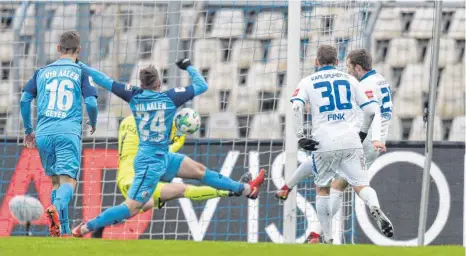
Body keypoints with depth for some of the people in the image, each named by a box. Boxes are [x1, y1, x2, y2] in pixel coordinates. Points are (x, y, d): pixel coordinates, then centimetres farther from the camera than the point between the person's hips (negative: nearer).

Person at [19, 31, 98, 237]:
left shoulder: (42, 72, 16)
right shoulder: (81, 73, 8)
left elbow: (24, 100, 11)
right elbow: (91, 103, -1)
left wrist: (28, 130, 21)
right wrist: (93, 124, 20)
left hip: (44, 134, 3)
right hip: (69, 133, -3)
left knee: (56, 181, 15)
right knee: (68, 181, -8)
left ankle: (63, 231, 11)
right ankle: (56, 207, -41)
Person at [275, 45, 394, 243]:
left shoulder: (308, 82, 10)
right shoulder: (349, 80, 16)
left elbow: (296, 107, -8)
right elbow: (371, 111, 16)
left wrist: (300, 136, -5)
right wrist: (374, 138, 24)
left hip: (324, 143, -1)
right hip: (351, 142, 1)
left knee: (322, 189, 15)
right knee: (361, 186, -3)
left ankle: (328, 239, 12)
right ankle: (375, 209, -36)